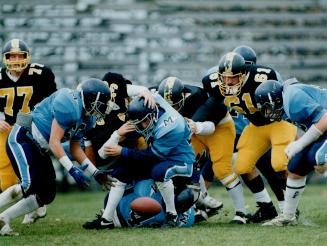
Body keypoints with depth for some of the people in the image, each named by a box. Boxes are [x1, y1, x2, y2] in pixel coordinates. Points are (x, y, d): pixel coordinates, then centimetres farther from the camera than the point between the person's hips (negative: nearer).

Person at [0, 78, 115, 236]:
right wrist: (73, 171, -27)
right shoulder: (69, 105, -24)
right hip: (21, 139, -10)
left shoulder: (87, 118, 6)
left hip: (39, 149, 10)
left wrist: (96, 174, 8)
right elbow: (54, 142, -25)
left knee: (46, 195, 4)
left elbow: (75, 148, 15)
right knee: (30, 185, -26)